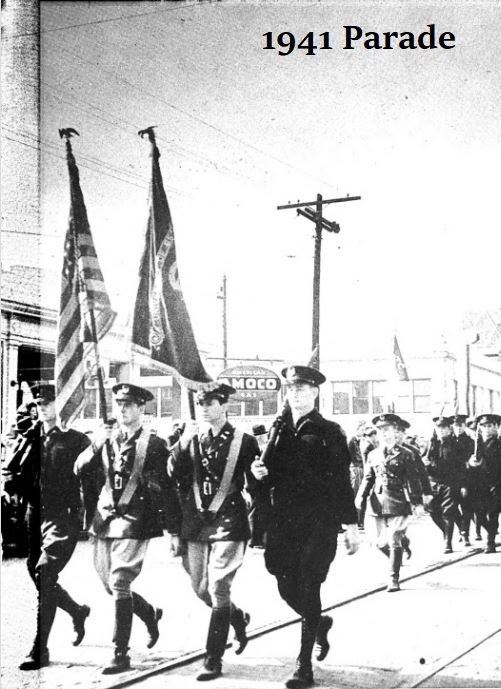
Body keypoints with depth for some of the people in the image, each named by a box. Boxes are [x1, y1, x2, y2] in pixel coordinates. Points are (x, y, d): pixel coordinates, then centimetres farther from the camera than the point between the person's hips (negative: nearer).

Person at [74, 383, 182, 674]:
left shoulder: (154, 445, -4)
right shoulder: (105, 439, 9)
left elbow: (168, 489, -3)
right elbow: (81, 471, 2)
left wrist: (174, 530, -4)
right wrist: (95, 446, -15)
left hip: (134, 522, -6)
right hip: (104, 520, 6)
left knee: (119, 584, -10)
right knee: (111, 585, 14)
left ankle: (121, 655, -1)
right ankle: (150, 614, 41)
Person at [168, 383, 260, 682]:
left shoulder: (244, 441, -3)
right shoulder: (192, 440, 8)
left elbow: (256, 485, 1)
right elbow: (174, 475, -2)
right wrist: (182, 443, -16)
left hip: (228, 523, -5)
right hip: (196, 523, 5)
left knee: (218, 590, -8)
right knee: (201, 589, 13)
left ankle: (214, 660, 1)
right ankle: (238, 618, 42)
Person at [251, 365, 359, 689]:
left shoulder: (329, 432, -2)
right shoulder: (277, 429, 10)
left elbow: (342, 482, -3)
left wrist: (351, 524, -5)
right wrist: (261, 473, -7)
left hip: (319, 522, -4)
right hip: (284, 521, 5)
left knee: (308, 589, -7)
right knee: (287, 587, 7)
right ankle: (320, 623, 39)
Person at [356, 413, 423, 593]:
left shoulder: (405, 455, 1)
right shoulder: (373, 455, 12)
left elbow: (413, 479, 0)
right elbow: (368, 478, 12)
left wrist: (416, 500, -7)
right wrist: (361, 497, -2)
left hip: (397, 502, -4)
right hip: (377, 502, 4)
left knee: (394, 541, -5)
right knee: (377, 540, 6)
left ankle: (394, 579, 3)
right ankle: (395, 559, 36)